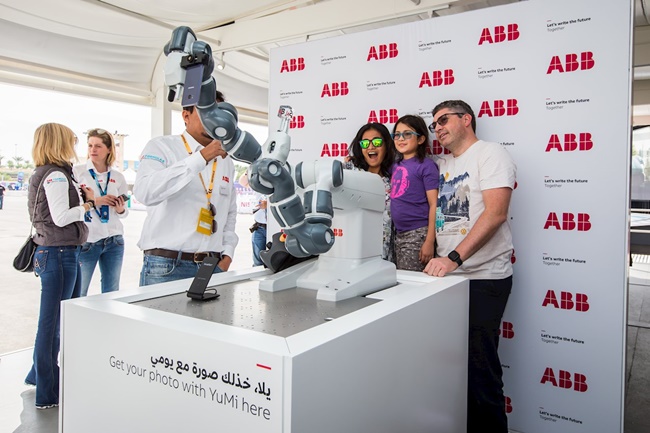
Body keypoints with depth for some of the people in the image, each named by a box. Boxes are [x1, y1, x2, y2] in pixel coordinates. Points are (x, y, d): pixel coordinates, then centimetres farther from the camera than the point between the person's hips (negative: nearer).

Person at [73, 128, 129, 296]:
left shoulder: (118, 177, 7)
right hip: (86, 241, -3)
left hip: (114, 241, 3)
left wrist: (121, 209, -7)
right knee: (78, 294, 2)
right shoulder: (77, 172, -2)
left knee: (111, 293, 11)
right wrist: (94, 201, -18)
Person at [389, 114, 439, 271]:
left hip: (419, 234, -7)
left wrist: (429, 241, -17)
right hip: (400, 234, 7)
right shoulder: (396, 164, 12)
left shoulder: (426, 165, -8)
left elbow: (434, 205, -11)